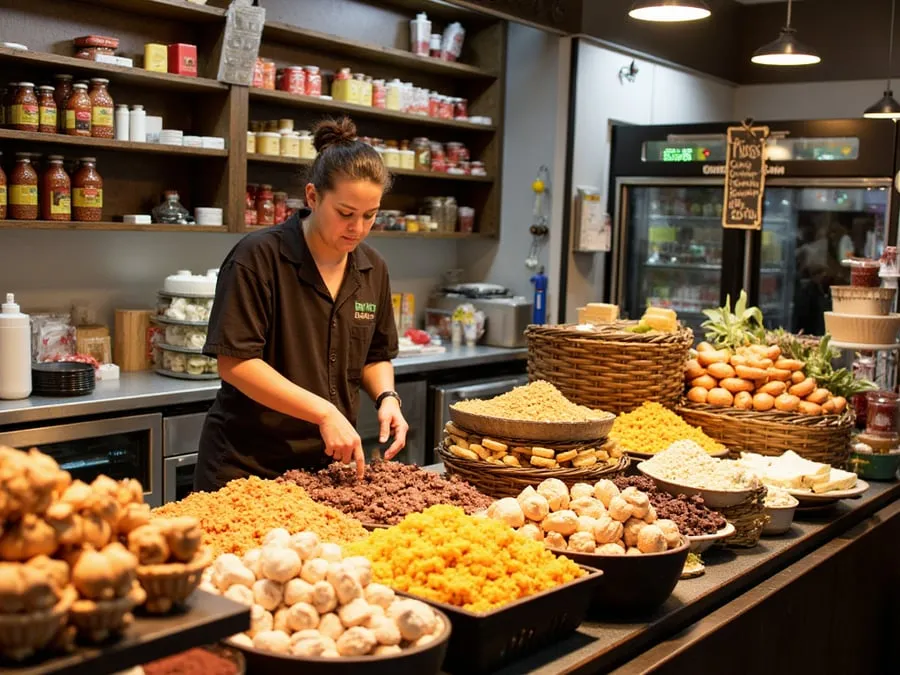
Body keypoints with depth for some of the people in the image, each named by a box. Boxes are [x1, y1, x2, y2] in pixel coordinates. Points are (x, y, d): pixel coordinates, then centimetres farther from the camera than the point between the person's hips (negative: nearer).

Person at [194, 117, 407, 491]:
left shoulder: (372, 268, 3)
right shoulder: (258, 256, -15)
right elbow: (234, 362, -19)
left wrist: (386, 397, -6)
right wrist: (324, 412, -24)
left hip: (330, 461, 6)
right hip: (248, 463, -5)